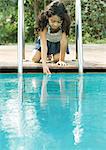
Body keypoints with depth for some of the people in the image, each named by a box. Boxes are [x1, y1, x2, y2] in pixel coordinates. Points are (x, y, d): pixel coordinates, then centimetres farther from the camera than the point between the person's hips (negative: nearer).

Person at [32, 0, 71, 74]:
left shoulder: (64, 24, -36)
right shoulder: (44, 24, -37)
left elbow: (64, 40, -34)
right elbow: (43, 44, -42)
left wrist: (61, 60, -38)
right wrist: (44, 64, -52)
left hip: (58, 43, 0)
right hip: (46, 41, 0)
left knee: (56, 59, -21)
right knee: (35, 59, -15)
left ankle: (53, 54, 16)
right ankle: (47, 55, 18)